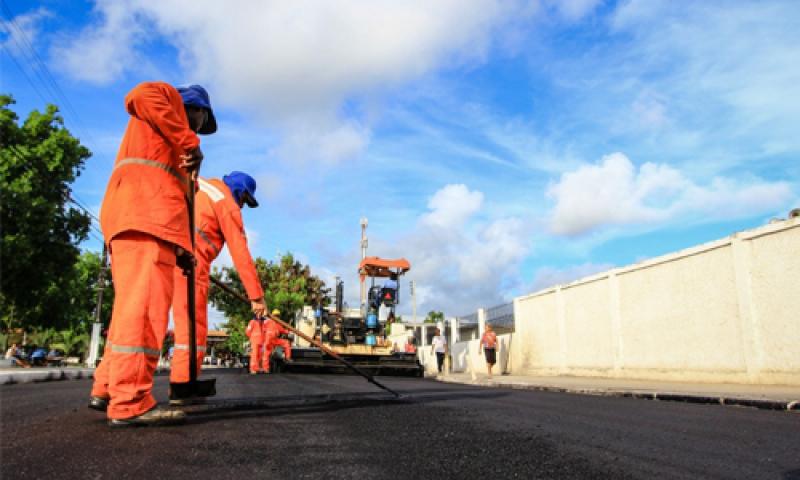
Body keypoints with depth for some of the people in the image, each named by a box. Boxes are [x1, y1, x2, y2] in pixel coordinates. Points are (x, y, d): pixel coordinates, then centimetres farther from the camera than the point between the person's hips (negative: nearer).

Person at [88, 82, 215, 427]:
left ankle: (106, 389, 11)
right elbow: (140, 96, -10)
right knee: (147, 300, -19)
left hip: (138, 213, 10)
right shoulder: (169, 95, 16)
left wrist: (179, 248, 19)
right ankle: (130, 402, -24)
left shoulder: (168, 137, 38)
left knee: (133, 303, 9)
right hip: (146, 204, -10)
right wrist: (190, 143, -12)